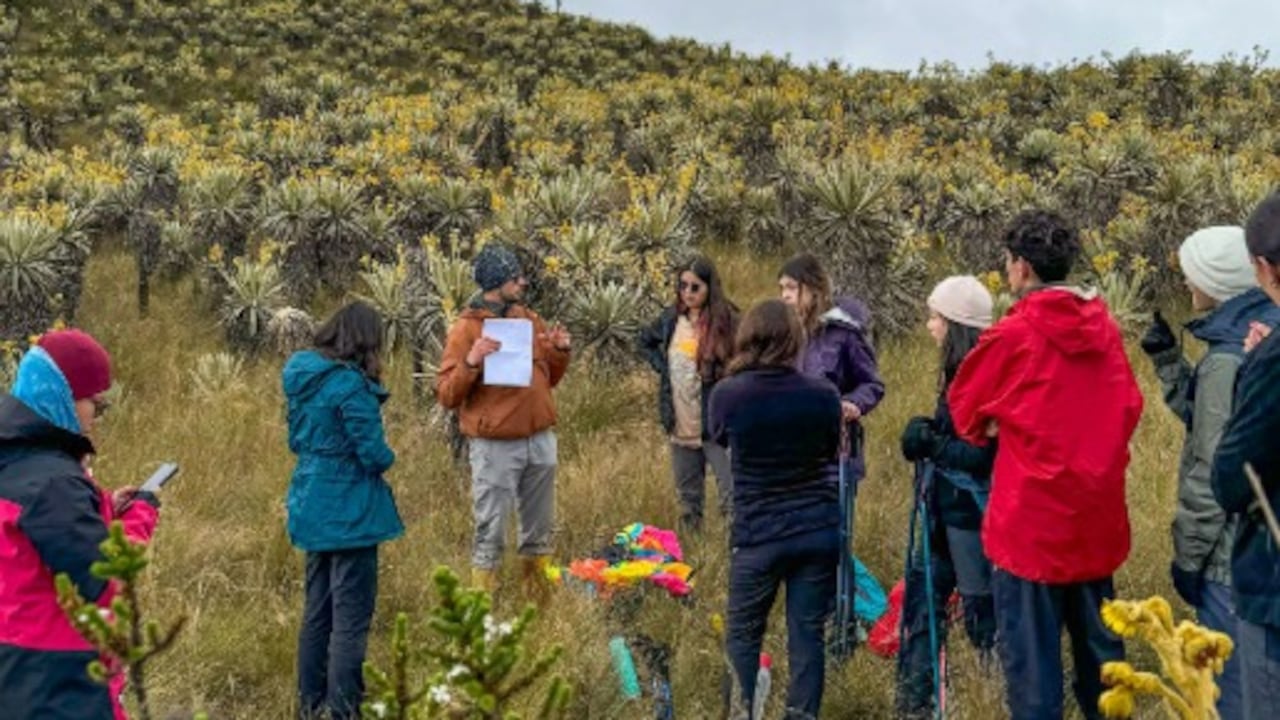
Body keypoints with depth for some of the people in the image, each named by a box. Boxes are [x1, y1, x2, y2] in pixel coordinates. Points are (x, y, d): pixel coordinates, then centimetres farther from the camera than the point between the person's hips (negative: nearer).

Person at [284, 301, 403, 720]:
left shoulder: (301, 376, 5)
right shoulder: (350, 384, -20)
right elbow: (375, 455, -19)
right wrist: (388, 457, 1)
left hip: (312, 509, 9)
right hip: (349, 513, -9)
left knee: (317, 611, 19)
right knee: (350, 619, -2)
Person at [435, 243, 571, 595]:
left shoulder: (530, 320, 10)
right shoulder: (467, 328, -7)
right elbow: (446, 395, -9)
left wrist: (560, 351, 2)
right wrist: (471, 362, -24)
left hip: (541, 440, 6)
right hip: (495, 447, -6)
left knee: (539, 528, 15)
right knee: (491, 534, 1)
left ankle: (539, 596, 29)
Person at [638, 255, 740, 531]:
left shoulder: (726, 322, -10)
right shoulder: (671, 319, 5)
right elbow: (645, 341, 24)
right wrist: (660, 366, 10)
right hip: (681, 425, 5)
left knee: (731, 493, -6)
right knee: (687, 497, 17)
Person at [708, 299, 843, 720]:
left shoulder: (727, 394, -10)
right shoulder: (822, 393, -6)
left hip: (759, 533, -1)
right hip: (818, 530, 2)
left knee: (743, 634, 14)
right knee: (807, 634, 9)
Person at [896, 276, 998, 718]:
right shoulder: (959, 372, 9)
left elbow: (981, 456, -24)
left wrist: (929, 442, -17)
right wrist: (926, 434, -3)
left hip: (972, 512, -10)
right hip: (949, 507, 10)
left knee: (982, 608, 3)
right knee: (922, 594, 15)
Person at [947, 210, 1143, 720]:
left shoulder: (1013, 334, -12)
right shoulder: (1105, 328, 3)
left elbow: (964, 410, 1)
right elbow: (1128, 406, 12)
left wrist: (993, 429, 20)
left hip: (1033, 515, -6)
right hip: (1097, 511, 6)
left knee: (1030, 650, 3)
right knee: (1099, 641, 18)